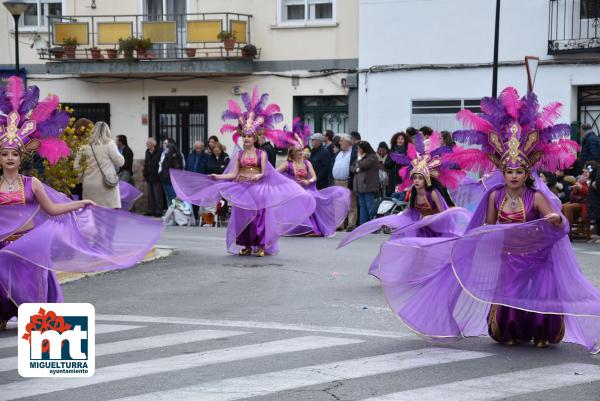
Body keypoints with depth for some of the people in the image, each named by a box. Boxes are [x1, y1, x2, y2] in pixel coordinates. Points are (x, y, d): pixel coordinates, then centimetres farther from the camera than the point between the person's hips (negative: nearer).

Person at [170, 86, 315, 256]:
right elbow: (233, 174, 3)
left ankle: (260, 246, 3)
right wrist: (217, 176, -8)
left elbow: (264, 172, -2)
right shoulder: (238, 154, 6)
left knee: (258, 215, -4)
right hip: (242, 189, 2)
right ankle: (246, 246, 10)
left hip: (258, 189, -2)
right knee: (243, 215, 1)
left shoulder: (261, 154, 2)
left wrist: (258, 176, -23)